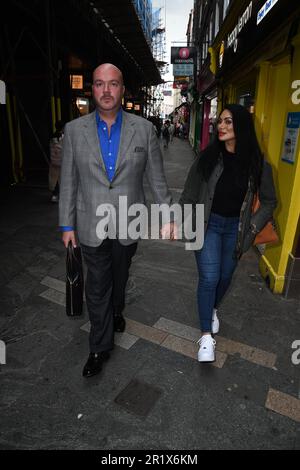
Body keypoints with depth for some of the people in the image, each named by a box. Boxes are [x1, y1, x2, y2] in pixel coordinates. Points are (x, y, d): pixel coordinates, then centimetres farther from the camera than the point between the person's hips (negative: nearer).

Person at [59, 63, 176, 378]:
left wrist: (168, 215, -1)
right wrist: (67, 225, 0)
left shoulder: (144, 129, -5)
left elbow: (157, 177, 0)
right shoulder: (74, 130, -4)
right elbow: (68, 181, -1)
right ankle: (100, 347, 28)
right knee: (97, 287, 8)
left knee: (120, 276, 22)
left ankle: (116, 311, 53)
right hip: (91, 226, 0)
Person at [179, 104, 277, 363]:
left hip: (236, 227, 2)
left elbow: (269, 201, 4)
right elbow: (190, 193, 0)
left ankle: (213, 309, 46)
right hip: (208, 224, -2)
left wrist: (253, 227, -4)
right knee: (209, 277, -9)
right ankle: (206, 335, 7)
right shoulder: (208, 157, -8)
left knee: (225, 276, 15)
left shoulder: (257, 162, -7)